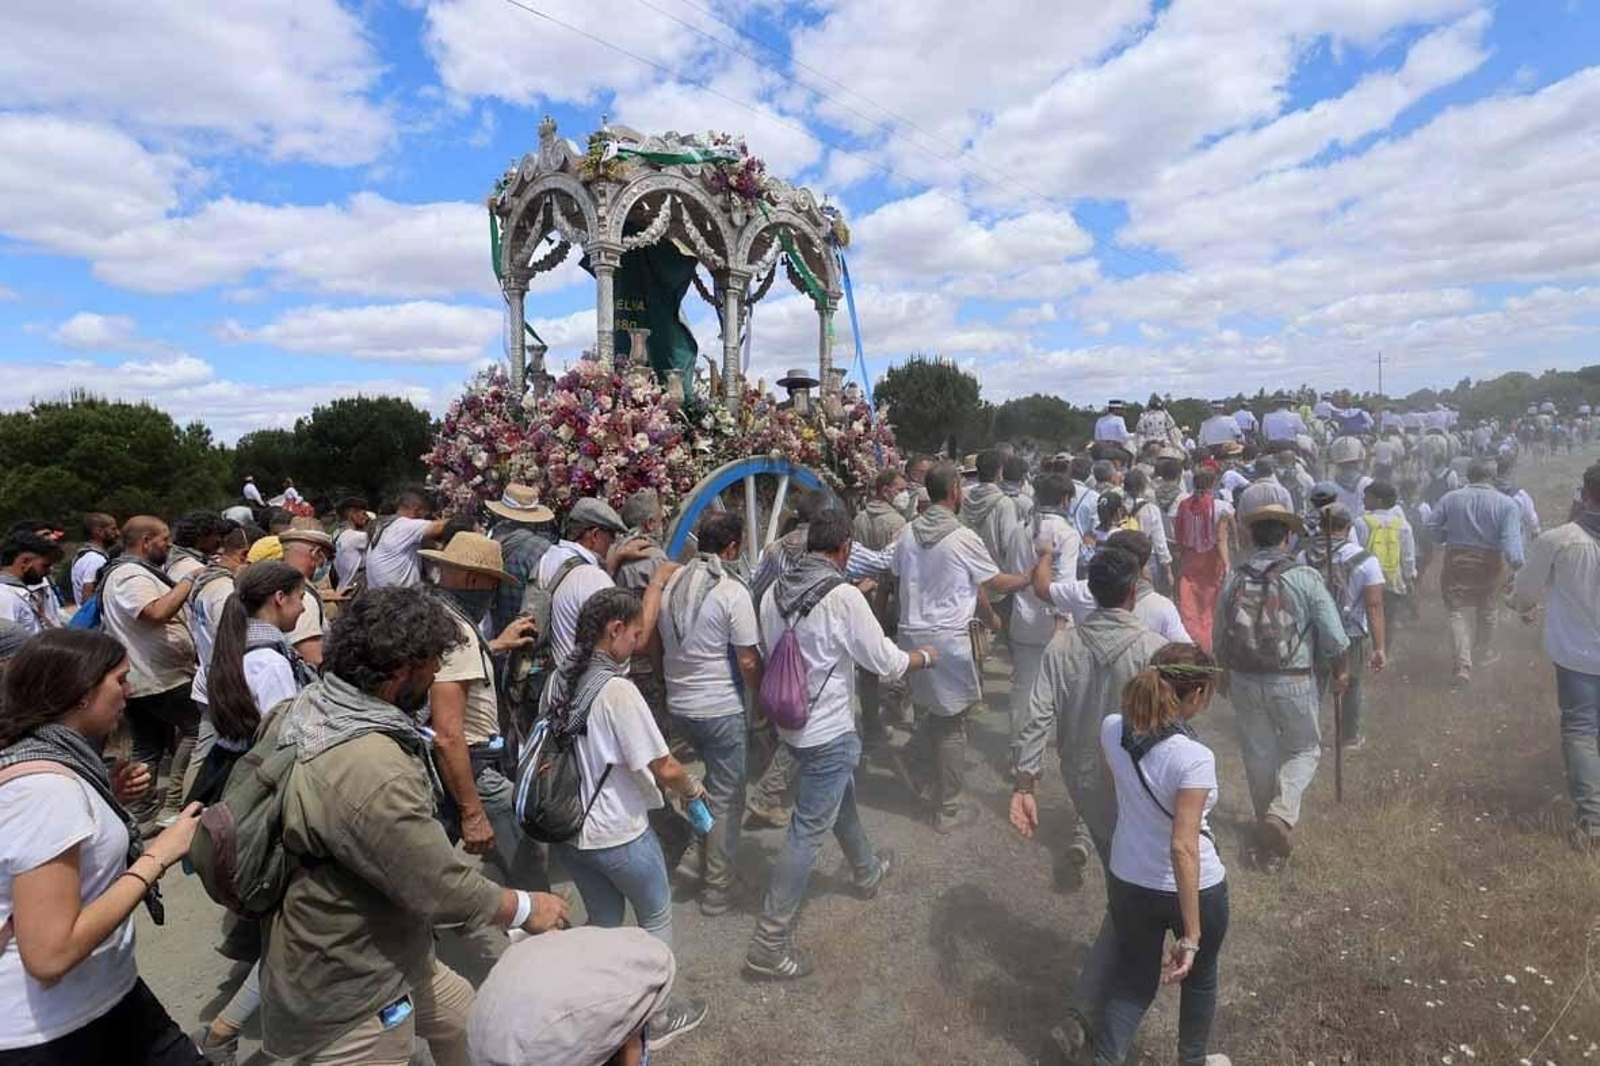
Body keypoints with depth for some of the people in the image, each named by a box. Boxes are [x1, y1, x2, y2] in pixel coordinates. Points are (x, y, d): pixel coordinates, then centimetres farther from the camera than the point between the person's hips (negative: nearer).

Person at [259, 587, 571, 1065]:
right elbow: (445, 892, -28)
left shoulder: (302, 708, -8)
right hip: (347, 995, -9)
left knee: (462, 1018, 24)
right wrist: (527, 908, -11)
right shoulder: (372, 774, -37)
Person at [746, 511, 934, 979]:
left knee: (841, 797, 29)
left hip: (791, 724, 8)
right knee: (808, 833, 2)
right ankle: (769, 944, 10)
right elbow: (885, 661, -13)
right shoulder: (843, 596, -22)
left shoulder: (774, 591, -3)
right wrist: (926, 656, 6)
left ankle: (868, 870, 53)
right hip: (829, 732, -8)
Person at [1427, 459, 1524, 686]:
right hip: (1490, 564, 0)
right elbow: (1511, 539, -21)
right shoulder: (1506, 503, -11)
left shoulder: (1450, 498, -7)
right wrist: (1517, 564, -18)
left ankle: (1463, 664, -5)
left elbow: (1432, 527, -3)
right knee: (1488, 610, 21)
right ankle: (1484, 653, 40)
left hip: (1456, 561, 0)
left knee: (1458, 611, 7)